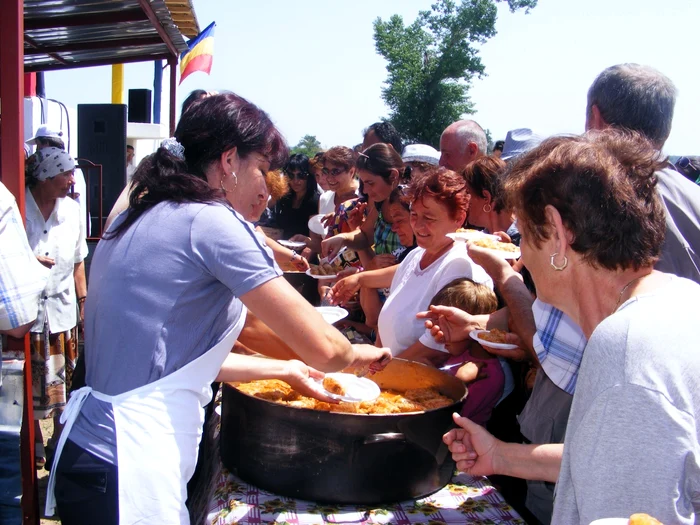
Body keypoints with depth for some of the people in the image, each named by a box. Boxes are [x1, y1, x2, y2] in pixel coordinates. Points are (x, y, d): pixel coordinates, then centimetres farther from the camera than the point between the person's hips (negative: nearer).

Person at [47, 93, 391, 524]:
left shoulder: (142, 218, 10)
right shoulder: (212, 220, -16)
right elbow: (322, 348, -17)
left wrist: (285, 369, 19)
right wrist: (356, 354, 5)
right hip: (126, 474, -9)